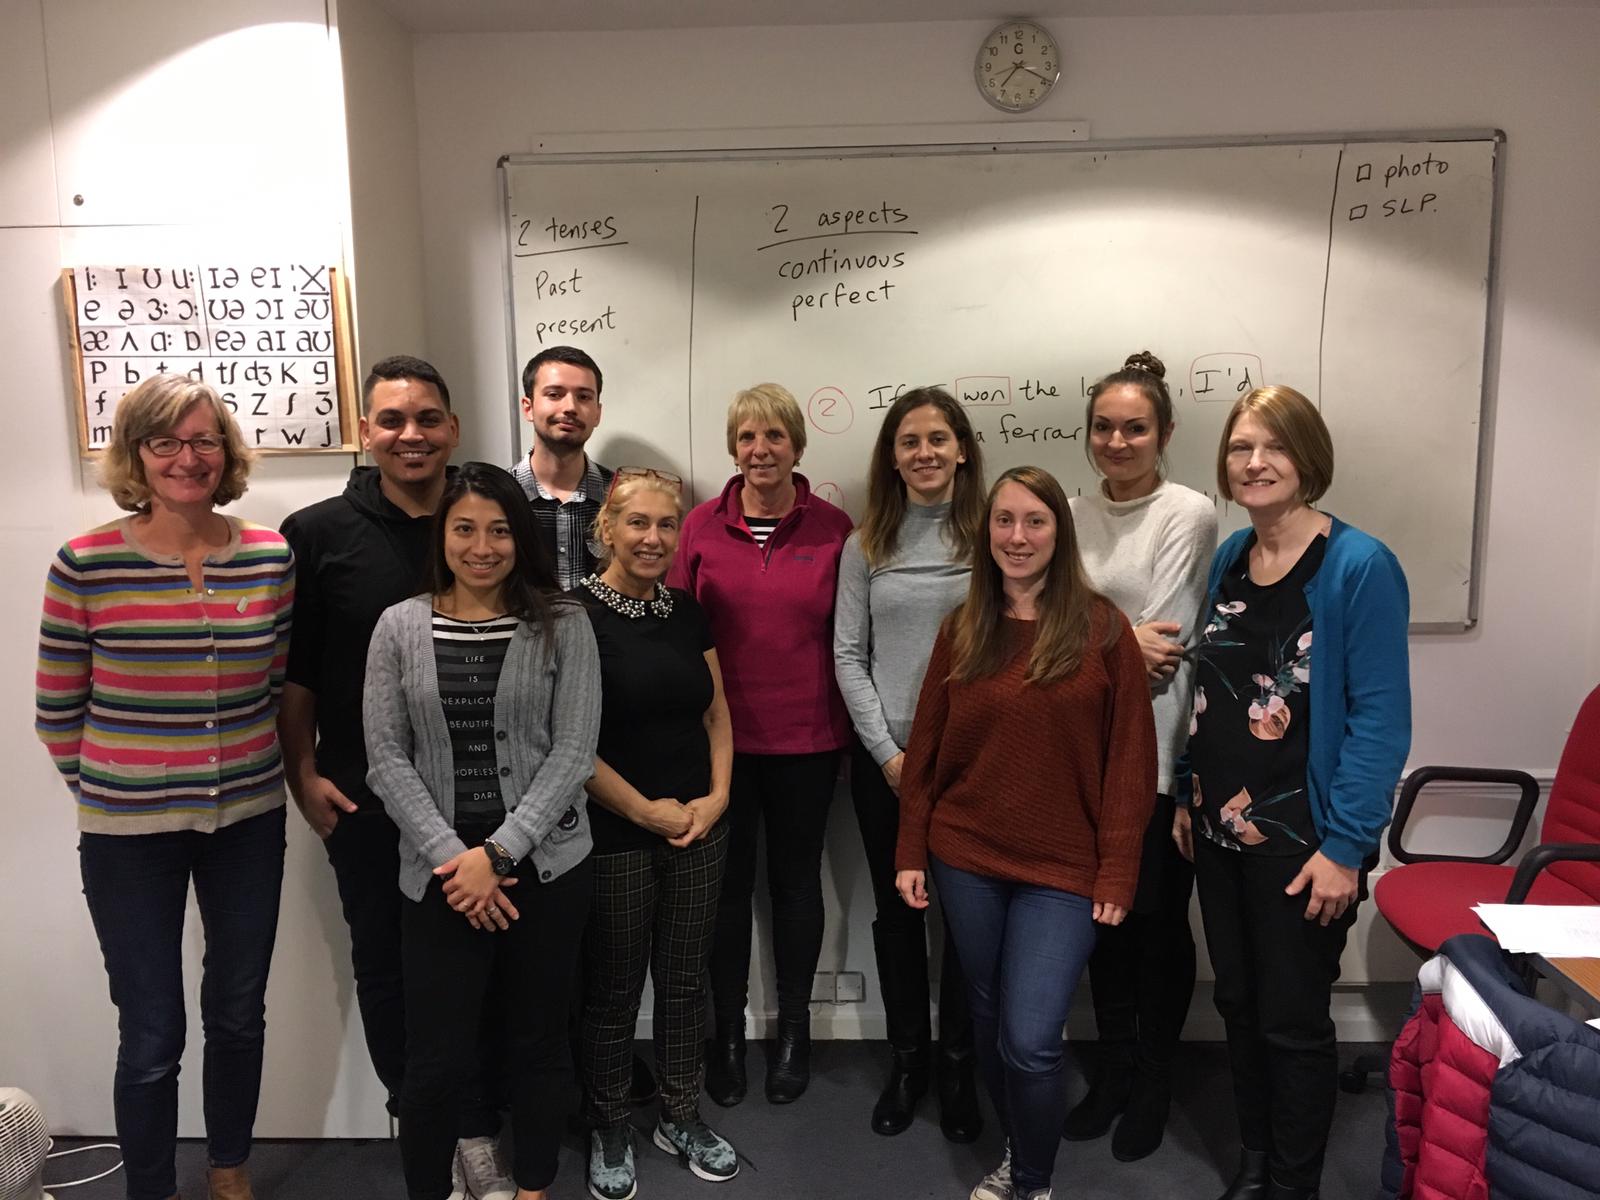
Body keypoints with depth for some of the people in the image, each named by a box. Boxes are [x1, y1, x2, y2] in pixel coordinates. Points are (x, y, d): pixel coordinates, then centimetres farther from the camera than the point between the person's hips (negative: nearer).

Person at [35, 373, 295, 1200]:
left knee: (239, 1014, 18)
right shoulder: (85, 565, -11)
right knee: (153, 1036, 7)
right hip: (128, 835, -3)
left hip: (248, 820, 3)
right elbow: (57, 709, -1)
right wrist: (107, 790, 6)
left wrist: (270, 772, 6)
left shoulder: (271, 558, -3)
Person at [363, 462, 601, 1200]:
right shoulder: (399, 627, 1)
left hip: (546, 866, 0)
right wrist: (454, 856, -11)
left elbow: (574, 753, -7)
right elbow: (386, 760, -2)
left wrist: (498, 851, -14)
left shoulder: (563, 625, -2)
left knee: (538, 1043, 13)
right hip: (438, 875, 0)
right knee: (437, 1059, 4)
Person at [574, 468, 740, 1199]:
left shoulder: (688, 612, 6)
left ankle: (681, 1118, 35)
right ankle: (609, 1133, 31)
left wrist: (717, 796, -3)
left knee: (684, 980, 16)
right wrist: (645, 810, -12)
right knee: (613, 992, 10)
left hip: (699, 832, 5)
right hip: (612, 836, -5)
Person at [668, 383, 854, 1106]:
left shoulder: (833, 529, -2)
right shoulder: (702, 527, -1)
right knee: (728, 882, 12)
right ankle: (727, 1033, 30)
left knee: (796, 878, 14)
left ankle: (793, 1029, 33)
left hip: (807, 739, 0)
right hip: (722, 737, 0)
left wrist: (853, 728, -1)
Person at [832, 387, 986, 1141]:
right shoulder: (867, 544, 3)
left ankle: (957, 1067, 26)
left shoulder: (990, 536, -1)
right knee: (897, 912, 12)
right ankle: (905, 1062, 30)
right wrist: (889, 752, -6)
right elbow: (848, 656, 1)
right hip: (884, 758, 2)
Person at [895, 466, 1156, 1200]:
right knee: (989, 1024, 16)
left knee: (1030, 1041, -6)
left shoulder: (1103, 630, -6)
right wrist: (912, 852, 4)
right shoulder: (962, 629, 3)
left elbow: (1129, 761, -5)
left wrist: (1116, 872, -7)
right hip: (966, 860, 4)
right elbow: (926, 747, 5)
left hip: (1063, 869, -3)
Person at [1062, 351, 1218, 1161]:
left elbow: (1160, 644, -14)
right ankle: (1112, 1070, 33)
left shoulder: (1189, 514, -9)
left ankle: (1153, 1084, 30)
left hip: (1157, 753, -4)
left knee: (1159, 919, 10)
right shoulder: (1073, 515, 7)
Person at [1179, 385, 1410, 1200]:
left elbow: (1381, 717, -16)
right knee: (1237, 1003, 17)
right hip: (1220, 828, 6)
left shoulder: (1359, 566, -13)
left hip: (1301, 839, -6)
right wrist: (1189, 797, 11)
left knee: (1292, 1022, 8)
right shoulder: (1228, 559, 6)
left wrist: (1345, 846, -18)